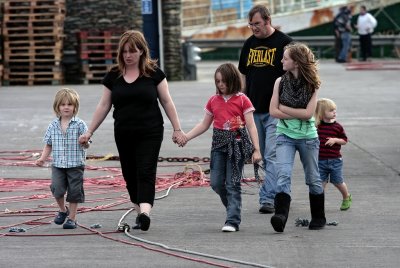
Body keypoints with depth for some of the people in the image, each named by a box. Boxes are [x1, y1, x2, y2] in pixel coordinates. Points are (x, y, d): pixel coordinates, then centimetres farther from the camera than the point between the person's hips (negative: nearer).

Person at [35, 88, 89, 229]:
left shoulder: (79, 125, -5)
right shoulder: (53, 125, 5)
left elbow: (85, 144, -7)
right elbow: (48, 145, 13)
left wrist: (85, 143, -30)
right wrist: (42, 158, 0)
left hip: (75, 165, -2)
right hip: (58, 165, 2)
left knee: (74, 191, 2)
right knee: (57, 188, -13)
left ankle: (72, 218, 16)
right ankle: (62, 210, 14)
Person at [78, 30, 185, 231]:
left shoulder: (153, 73, -2)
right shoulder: (113, 76, 5)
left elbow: (166, 101, 2)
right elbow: (104, 106, 10)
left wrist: (177, 129, -1)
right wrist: (89, 132, 8)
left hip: (150, 133, -4)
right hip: (124, 134, 4)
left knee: (146, 172, -14)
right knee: (130, 175, 7)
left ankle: (145, 213, -26)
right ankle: (140, 213, 17)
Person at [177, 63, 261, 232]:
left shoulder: (242, 100, -3)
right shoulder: (214, 101, 11)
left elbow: (251, 126, -5)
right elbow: (204, 124, 18)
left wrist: (256, 150, -11)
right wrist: (186, 137, 8)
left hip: (237, 143, -5)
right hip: (219, 143, 5)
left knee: (232, 183, -6)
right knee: (216, 183, 2)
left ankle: (233, 221, -4)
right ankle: (234, 209, 24)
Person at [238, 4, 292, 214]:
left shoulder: (283, 43, -5)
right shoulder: (249, 44, 12)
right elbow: (243, 76, 18)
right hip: (255, 110, 6)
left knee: (272, 155, -11)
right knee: (264, 157, 9)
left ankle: (268, 198, -14)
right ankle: (281, 195, 18)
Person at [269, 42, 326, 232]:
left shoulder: (312, 85, -5)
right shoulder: (280, 82, -1)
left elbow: (308, 113, -14)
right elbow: (273, 111, -5)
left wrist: (284, 108, -11)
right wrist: (298, 114, -12)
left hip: (307, 137, 0)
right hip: (285, 136, 0)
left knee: (313, 179, 11)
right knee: (283, 175, -18)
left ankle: (318, 217, 26)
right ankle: (280, 216, -29)